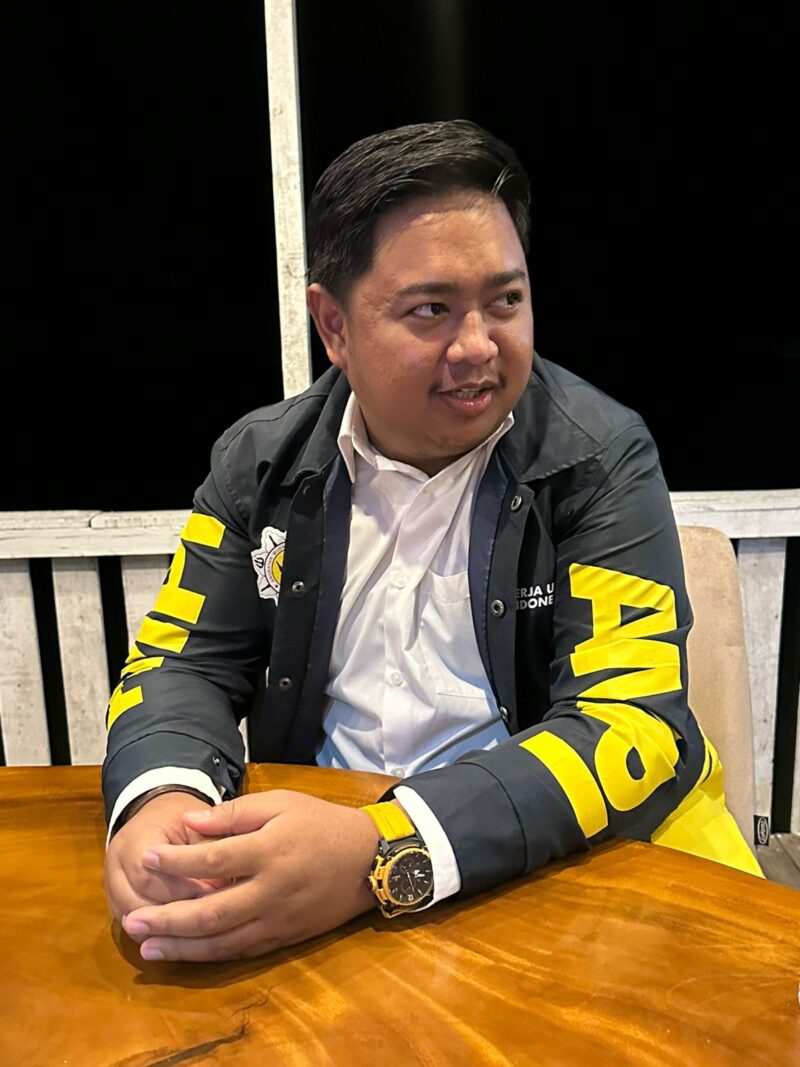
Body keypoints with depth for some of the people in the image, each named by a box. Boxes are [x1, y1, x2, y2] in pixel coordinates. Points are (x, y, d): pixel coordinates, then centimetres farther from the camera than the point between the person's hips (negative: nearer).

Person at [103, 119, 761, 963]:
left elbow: (632, 724, -20)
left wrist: (382, 856, -35)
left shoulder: (601, 457, -11)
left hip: (556, 840, -1)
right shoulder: (260, 459, 0)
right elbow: (187, 662, 1)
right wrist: (161, 801, -24)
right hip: (320, 827, 3)